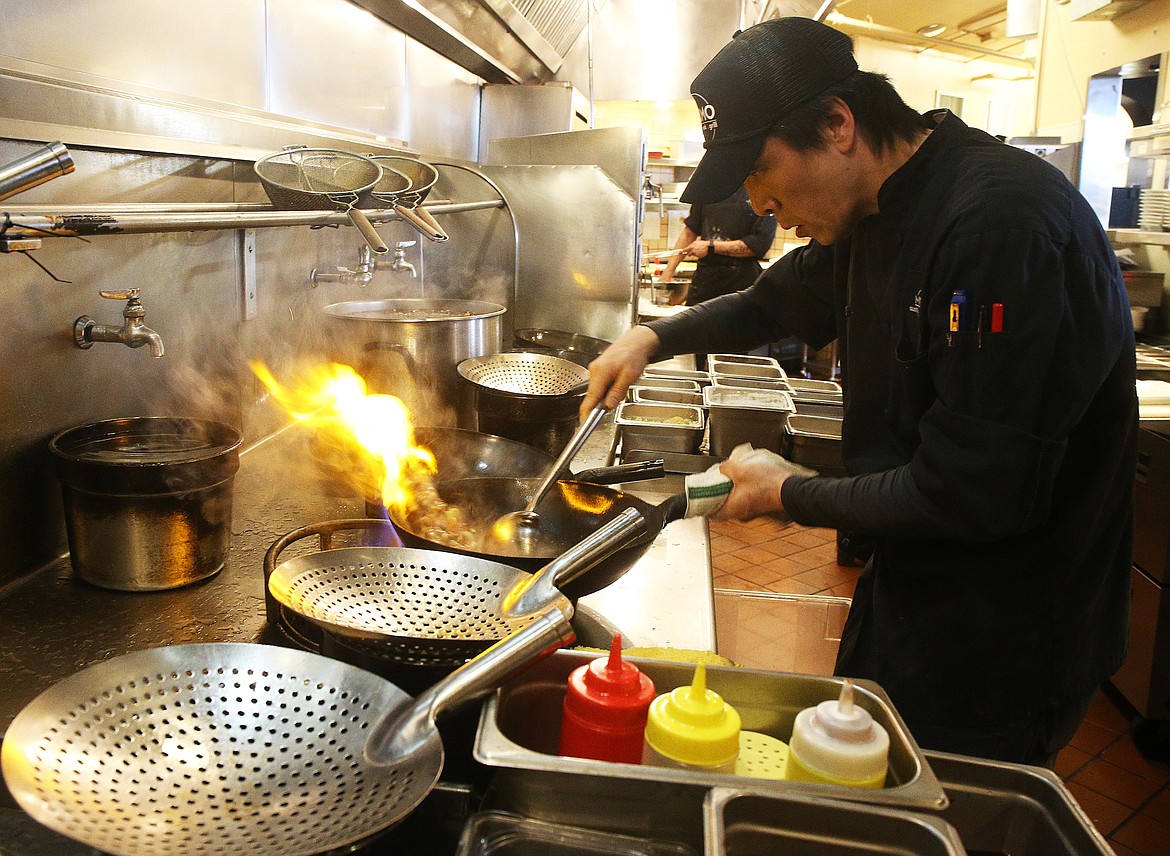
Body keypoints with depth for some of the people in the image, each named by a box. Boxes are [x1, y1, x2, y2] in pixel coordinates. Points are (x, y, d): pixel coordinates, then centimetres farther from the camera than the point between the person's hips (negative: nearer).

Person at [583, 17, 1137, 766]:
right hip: (906, 587, 9)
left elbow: (973, 494, -30)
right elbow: (777, 303, 21)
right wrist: (655, 337, 6)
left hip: (1001, 647, -8)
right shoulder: (870, 215, 1)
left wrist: (791, 495, -16)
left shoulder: (1005, 223, -29)